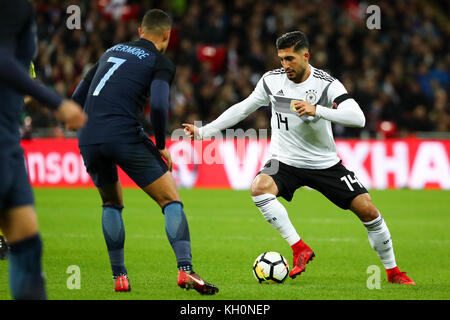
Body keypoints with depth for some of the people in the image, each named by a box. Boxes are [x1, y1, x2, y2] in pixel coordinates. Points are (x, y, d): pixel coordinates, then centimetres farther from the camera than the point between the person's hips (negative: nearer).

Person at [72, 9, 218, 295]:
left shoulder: (113, 51, 24)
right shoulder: (161, 63, 6)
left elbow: (77, 97, 24)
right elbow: (158, 105, -12)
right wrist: (161, 146, 1)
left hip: (88, 140, 5)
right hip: (125, 137, -5)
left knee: (112, 204, 27)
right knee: (171, 200, 4)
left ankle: (119, 277, 20)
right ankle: (185, 270, -14)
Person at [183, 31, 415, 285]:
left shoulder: (327, 84, -15)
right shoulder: (271, 80, -5)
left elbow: (358, 118, -28)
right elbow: (243, 109, 9)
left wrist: (317, 110, -39)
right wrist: (203, 131, 6)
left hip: (325, 163, -1)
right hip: (285, 162, 1)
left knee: (368, 210, -8)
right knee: (259, 187, -31)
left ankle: (393, 271, 14)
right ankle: (300, 249, -24)